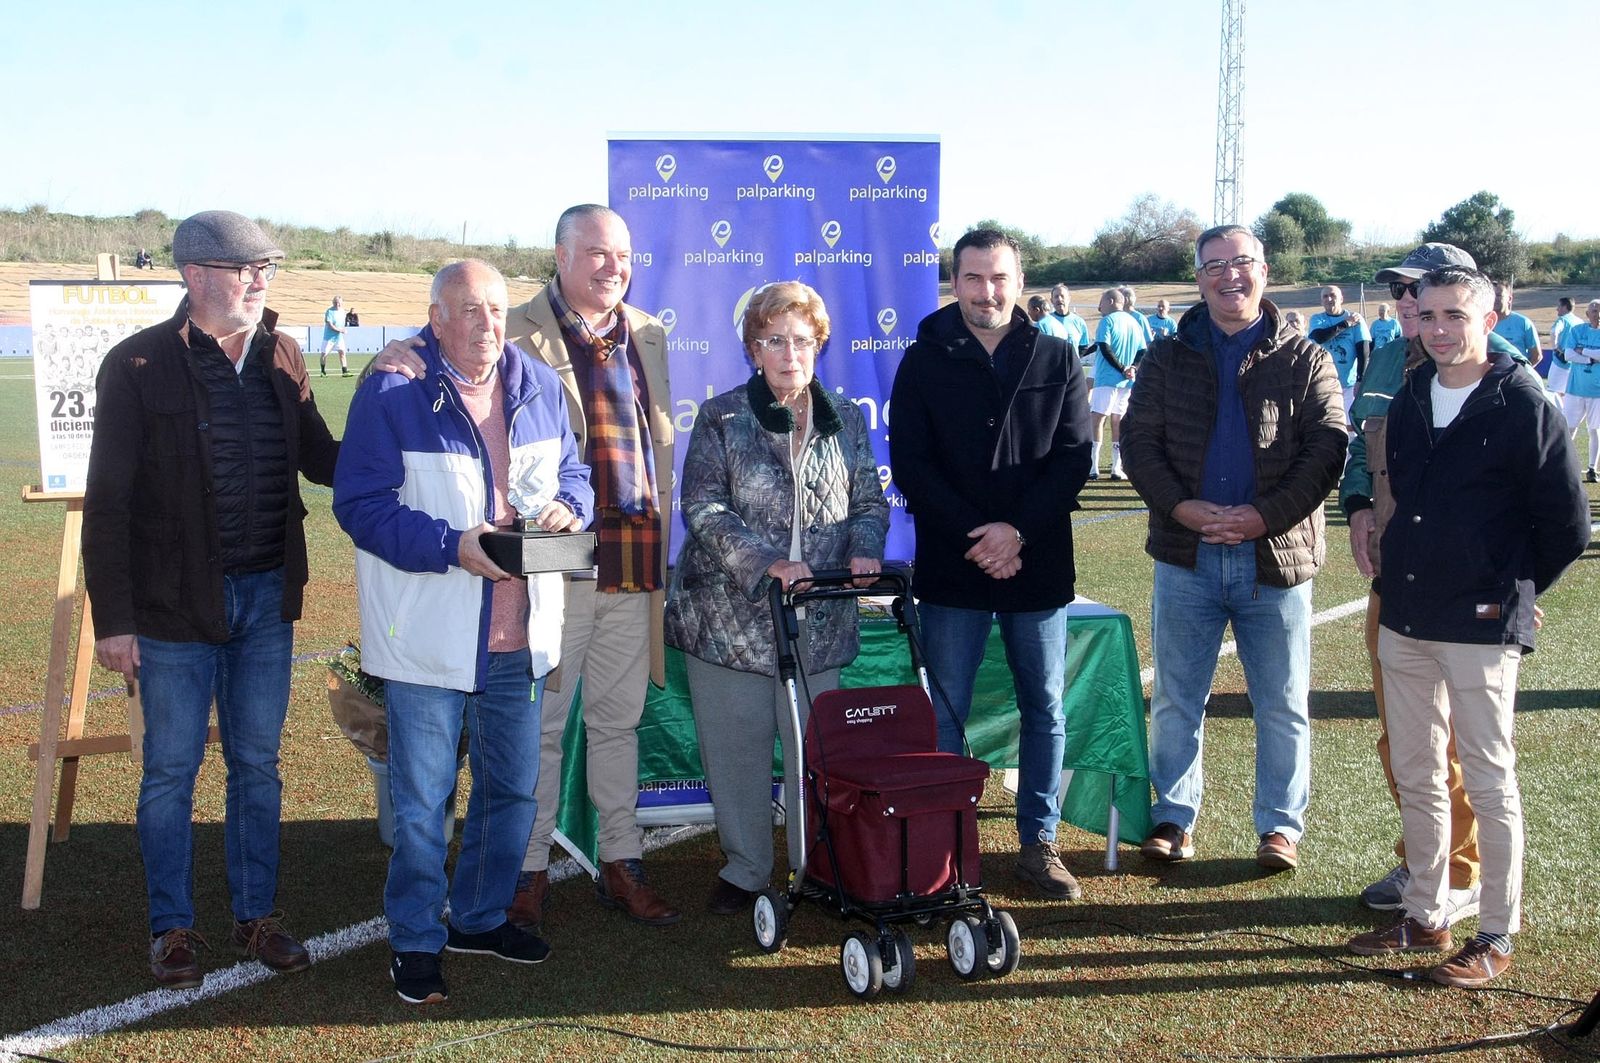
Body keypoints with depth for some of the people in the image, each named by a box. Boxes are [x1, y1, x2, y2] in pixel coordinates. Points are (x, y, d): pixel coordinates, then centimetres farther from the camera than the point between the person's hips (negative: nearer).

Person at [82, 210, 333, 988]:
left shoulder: (281, 357, 4)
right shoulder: (139, 365, -9)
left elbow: (321, 460, 10)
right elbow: (108, 503, -8)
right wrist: (113, 618, -10)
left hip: (266, 600, 4)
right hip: (177, 604, -4)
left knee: (257, 764, 13)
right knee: (171, 769, 7)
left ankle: (257, 916, 26)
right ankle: (172, 928, 21)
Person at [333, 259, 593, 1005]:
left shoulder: (540, 387, 7)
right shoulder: (391, 393, -10)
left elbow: (572, 474, 17)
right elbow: (359, 503, -14)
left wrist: (568, 508, -7)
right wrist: (453, 546, -24)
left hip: (519, 638, 6)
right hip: (429, 637, -5)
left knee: (513, 788, 17)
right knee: (421, 801, 4)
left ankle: (482, 916, 37)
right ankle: (415, 941, 21)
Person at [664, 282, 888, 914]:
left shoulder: (844, 420, 10)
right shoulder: (721, 418, 0)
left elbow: (869, 501, 13)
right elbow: (702, 507, -8)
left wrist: (864, 548, -9)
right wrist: (768, 563, -20)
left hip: (819, 619, 2)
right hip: (730, 613, -2)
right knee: (738, 749, 5)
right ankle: (745, 868, 20)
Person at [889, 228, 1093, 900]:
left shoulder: (1057, 360, 5)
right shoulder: (924, 362, 2)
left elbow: (1074, 458, -1)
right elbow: (909, 465, -3)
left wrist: (1018, 530, -15)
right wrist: (972, 536, -13)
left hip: (1038, 566, 2)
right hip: (952, 568, -1)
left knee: (1045, 709, 9)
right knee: (943, 715, 3)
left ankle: (1038, 843, 20)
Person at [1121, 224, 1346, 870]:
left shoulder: (1304, 361, 3)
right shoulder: (1167, 358, 8)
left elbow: (1327, 448, -4)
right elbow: (1138, 440, 1)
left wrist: (1266, 515, -16)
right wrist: (1181, 507, -15)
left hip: (1275, 555, -1)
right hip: (1186, 555, 1)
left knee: (1282, 706, 7)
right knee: (1176, 700, 9)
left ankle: (1281, 825, 20)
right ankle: (1175, 817, 22)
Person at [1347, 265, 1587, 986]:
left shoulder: (1523, 406, -10)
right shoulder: (1409, 400, 8)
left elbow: (1567, 526, -7)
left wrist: (1511, 592, 1)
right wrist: (1405, 577, 12)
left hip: (1481, 626, -7)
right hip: (1404, 620, 7)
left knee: (1488, 782, 2)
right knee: (1414, 775, 14)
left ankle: (1496, 937, 14)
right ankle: (1425, 916, 28)